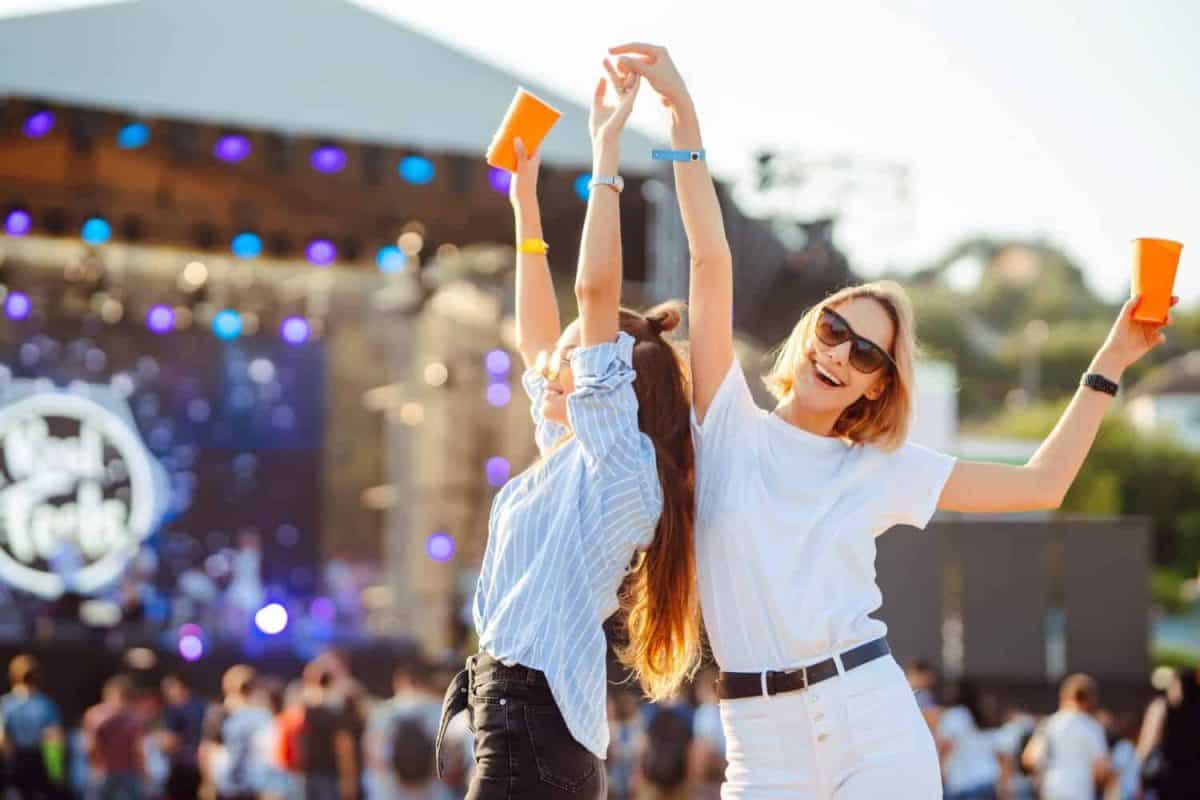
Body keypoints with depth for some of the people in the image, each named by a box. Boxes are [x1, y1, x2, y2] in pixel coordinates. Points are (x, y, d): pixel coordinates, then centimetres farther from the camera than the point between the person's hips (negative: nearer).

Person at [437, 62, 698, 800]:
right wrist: (526, 206, 28)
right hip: (525, 722, 9)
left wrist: (606, 149, -8)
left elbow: (596, 288, -14)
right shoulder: (574, 458, 16)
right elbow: (535, 337, 29)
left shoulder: (620, 461, -7)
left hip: (534, 732, -9)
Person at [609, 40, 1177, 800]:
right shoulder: (731, 429, 5)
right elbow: (712, 260, -3)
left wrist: (1109, 364, 11)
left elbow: (1042, 483, 13)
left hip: (877, 730, 1)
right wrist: (684, 117, -9)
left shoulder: (882, 469, 10)